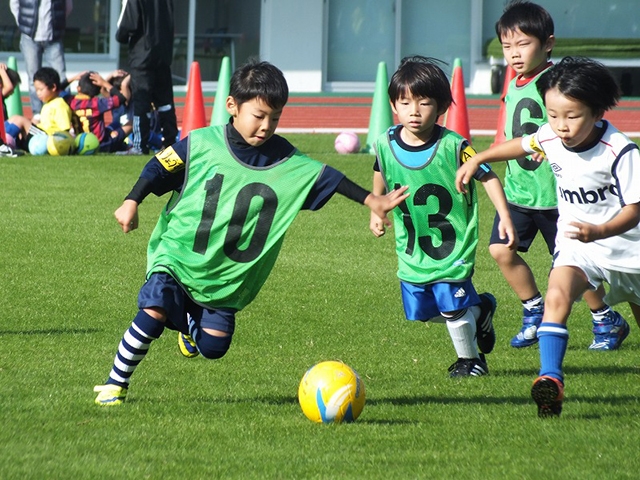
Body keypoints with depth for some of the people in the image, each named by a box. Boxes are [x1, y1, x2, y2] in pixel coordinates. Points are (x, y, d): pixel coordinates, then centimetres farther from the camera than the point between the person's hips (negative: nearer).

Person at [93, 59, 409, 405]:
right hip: (177, 256, -3)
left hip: (226, 276, 3)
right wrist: (131, 203, -11)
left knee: (213, 347, 1)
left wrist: (372, 201, -3)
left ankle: (189, 325, 40)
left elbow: (329, 180, 2)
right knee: (154, 312, -25)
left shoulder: (288, 163, -4)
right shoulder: (201, 144, -10)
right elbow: (159, 169, -2)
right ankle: (115, 385, -6)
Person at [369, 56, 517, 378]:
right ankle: (478, 310, 37)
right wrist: (377, 211, 17)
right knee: (420, 312, 10)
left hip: (452, 247, -5)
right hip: (411, 251, 5)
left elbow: (487, 176, -11)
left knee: (452, 309, -5)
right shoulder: (386, 145, -7)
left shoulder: (453, 146, -19)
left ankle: (470, 360, 23)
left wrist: (505, 217, -16)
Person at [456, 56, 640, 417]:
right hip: (576, 247, 2)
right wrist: (476, 160, 15)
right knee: (557, 295, -28)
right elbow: (522, 145, 14)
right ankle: (551, 378, -35)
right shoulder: (551, 138, -11)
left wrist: (598, 231, -42)